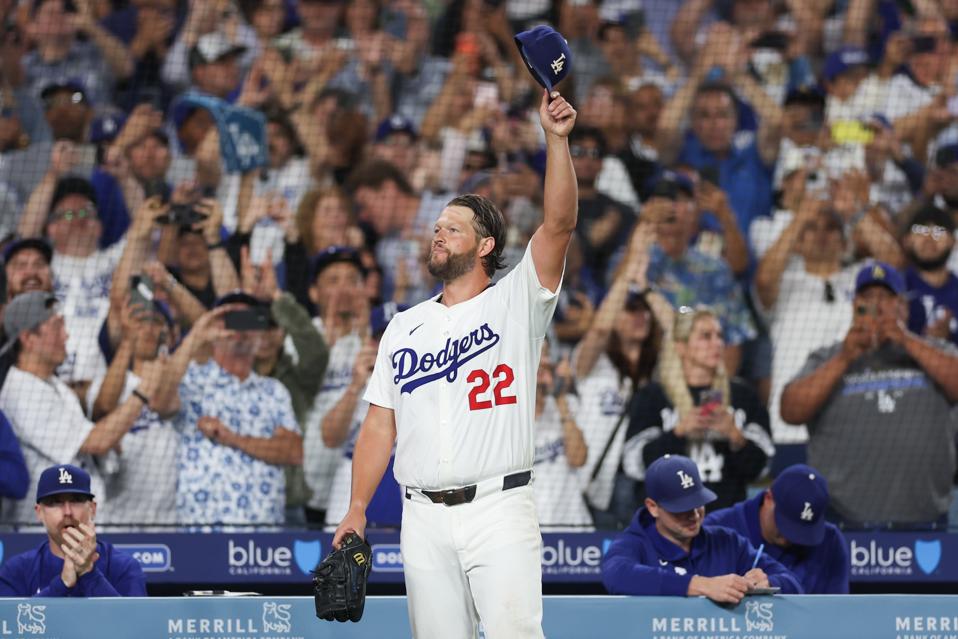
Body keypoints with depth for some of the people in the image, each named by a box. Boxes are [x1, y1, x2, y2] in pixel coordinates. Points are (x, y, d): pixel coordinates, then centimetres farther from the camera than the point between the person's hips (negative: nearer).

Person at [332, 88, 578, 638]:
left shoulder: (514, 303, 4)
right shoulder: (403, 328, 18)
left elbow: (559, 225, -10)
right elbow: (380, 426, 17)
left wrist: (557, 140, -21)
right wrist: (357, 508, 7)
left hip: (499, 509, -4)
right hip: (424, 519, 4)